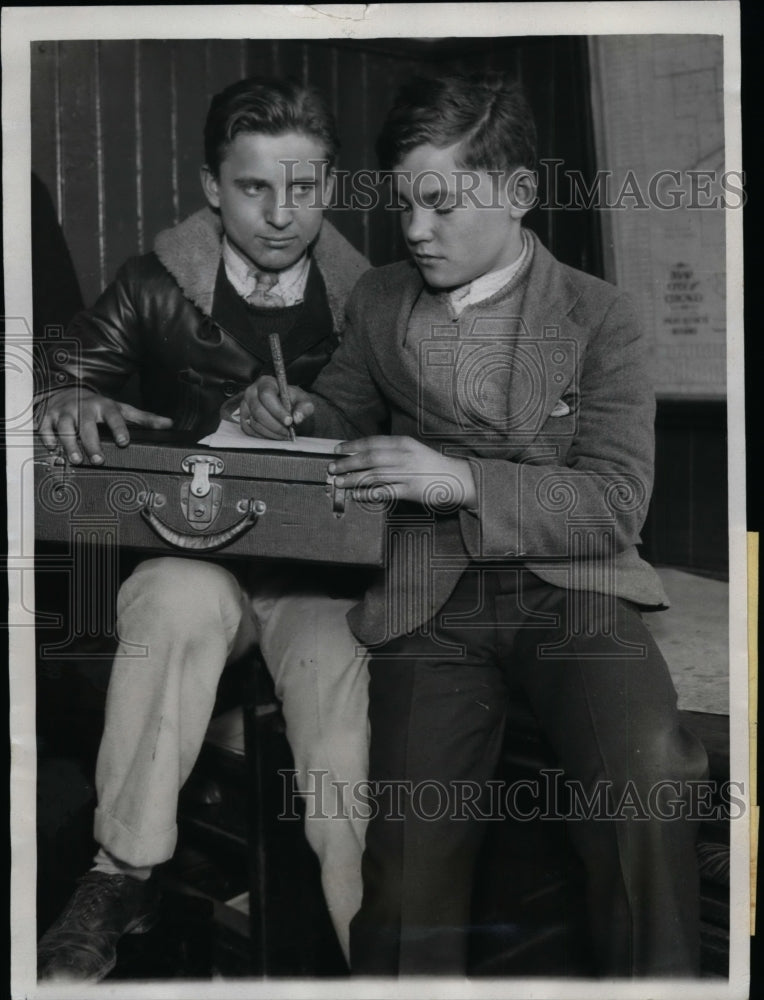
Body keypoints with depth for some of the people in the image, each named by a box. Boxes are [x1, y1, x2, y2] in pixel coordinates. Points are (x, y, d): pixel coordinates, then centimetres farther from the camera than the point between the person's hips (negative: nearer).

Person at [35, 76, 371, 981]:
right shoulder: (156, 287, 2)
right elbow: (60, 384, 6)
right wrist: (69, 404, -19)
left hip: (321, 567, 0)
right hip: (184, 556, 0)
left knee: (336, 669, -32)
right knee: (182, 600, -35)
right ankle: (122, 875, -22)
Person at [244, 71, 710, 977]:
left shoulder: (597, 314, 5)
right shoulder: (379, 299, 15)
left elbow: (615, 503, -3)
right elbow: (345, 417, 29)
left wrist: (461, 479, -17)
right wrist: (297, 417, 4)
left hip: (572, 589, -1)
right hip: (428, 603, 2)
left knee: (646, 769, -29)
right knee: (411, 852, -20)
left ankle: (655, 976, -7)